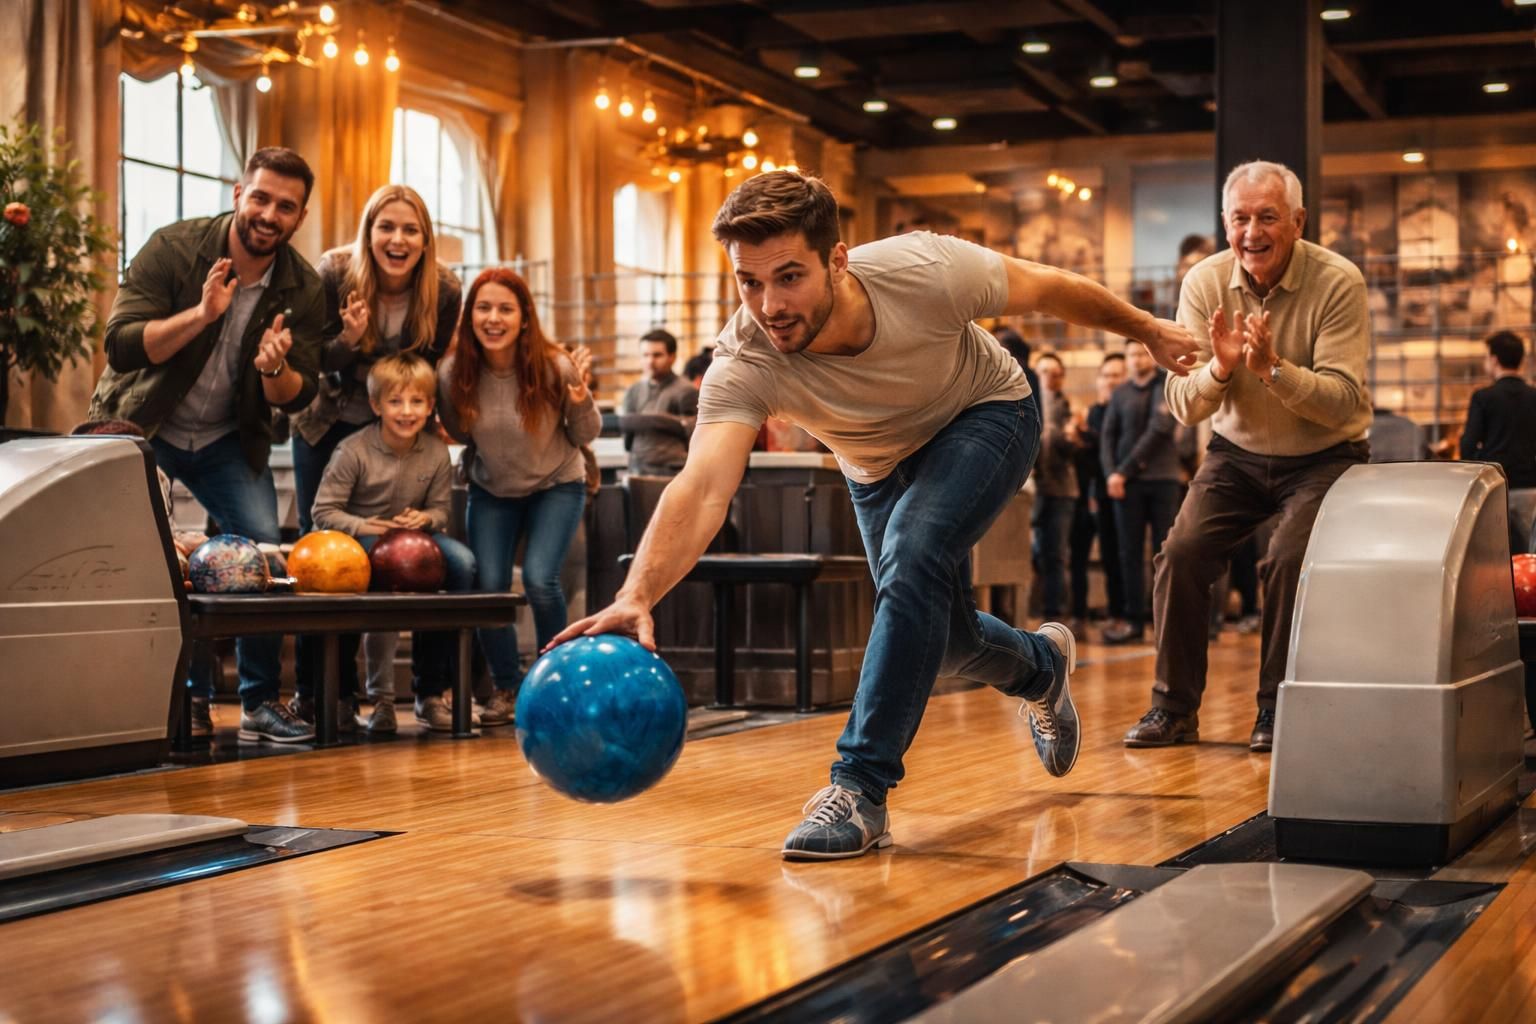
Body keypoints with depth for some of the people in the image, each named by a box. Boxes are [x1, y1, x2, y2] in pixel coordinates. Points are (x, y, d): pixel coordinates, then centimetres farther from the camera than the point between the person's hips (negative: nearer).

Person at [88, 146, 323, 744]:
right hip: (140, 429, -2)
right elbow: (120, 346, -25)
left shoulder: (302, 290, -8)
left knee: (265, 550, -11)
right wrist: (200, 314, -38)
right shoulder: (173, 249, -17)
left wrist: (275, 369, -29)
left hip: (229, 440, 2)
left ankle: (260, 702, 0)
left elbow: (297, 397, -6)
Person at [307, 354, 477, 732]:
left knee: (462, 562, -25)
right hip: (355, 541, -3)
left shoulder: (436, 452, -4)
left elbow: (441, 508, 5)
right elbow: (323, 512, -12)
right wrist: (362, 526, -29)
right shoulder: (352, 451, -14)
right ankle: (342, 694, -18)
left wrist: (425, 519, -18)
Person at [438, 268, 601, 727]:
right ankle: (506, 689, 13)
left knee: (539, 580, -19)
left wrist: (581, 401, -29)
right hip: (491, 491, 2)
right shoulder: (454, 373, -17)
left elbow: (585, 437, -10)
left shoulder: (554, 366, -23)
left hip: (556, 486, -2)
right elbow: (458, 433, 3)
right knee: (488, 585, -11)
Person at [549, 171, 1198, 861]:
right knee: (943, 638, 11)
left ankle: (861, 788, -21)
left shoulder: (925, 272, -37)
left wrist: (1148, 330, -2)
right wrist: (637, 595, -68)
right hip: (879, 467, 3)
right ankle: (1043, 667, 47)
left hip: (986, 417, -3)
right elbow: (702, 487, -50)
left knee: (912, 560, -29)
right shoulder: (742, 365, -36)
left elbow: (1049, 288, -18)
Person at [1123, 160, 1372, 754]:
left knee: (1290, 561, -24)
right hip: (1238, 454, 3)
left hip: (1322, 459, -3)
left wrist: (1273, 368, -38)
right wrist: (1219, 368, -33)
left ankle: (1277, 710, -5)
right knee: (1182, 555, -15)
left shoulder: (1338, 282, -19)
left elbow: (1343, 403, -24)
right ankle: (1174, 708, 1)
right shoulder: (1205, 283, -10)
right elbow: (1183, 406, -11)